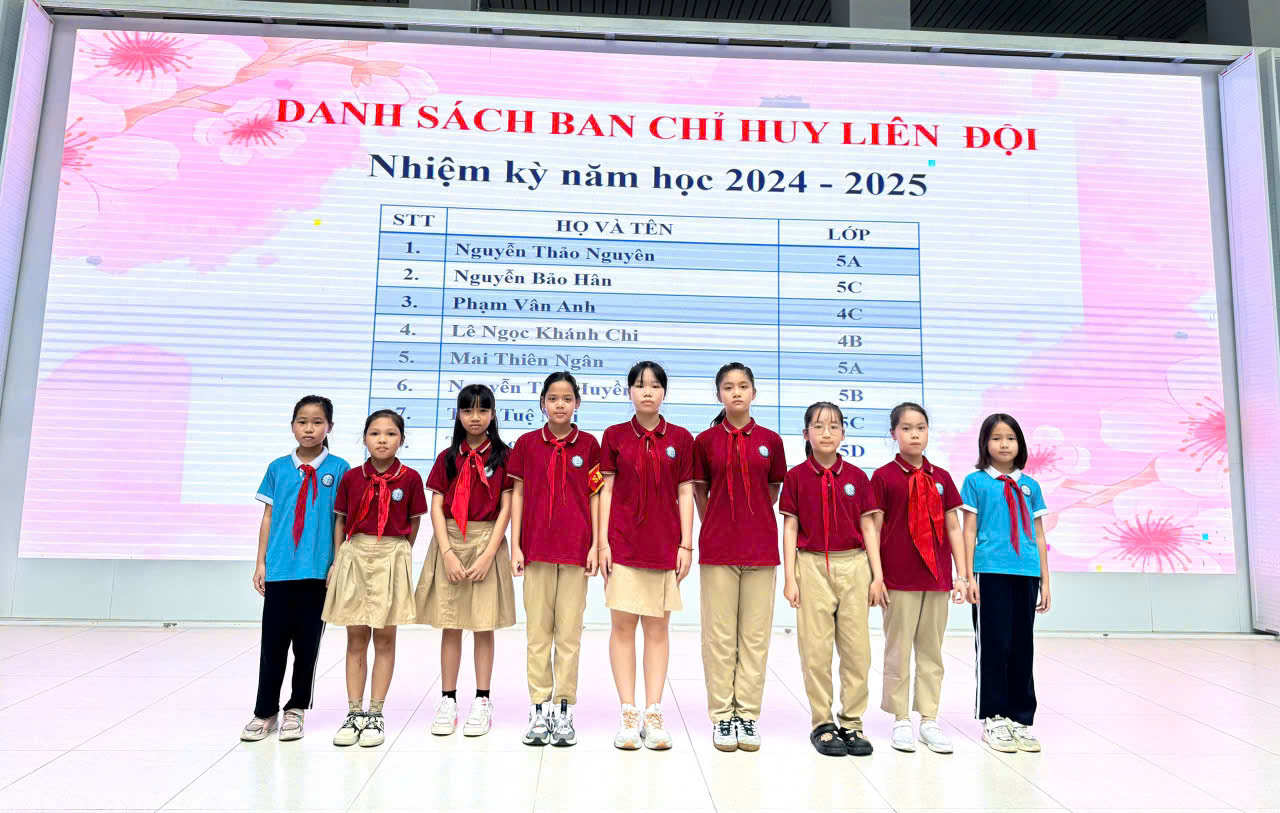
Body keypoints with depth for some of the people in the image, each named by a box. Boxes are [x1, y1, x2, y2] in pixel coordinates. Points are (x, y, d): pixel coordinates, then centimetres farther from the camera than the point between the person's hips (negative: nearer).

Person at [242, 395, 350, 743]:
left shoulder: (338, 468, 0)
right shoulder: (278, 468, 6)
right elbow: (268, 516, 8)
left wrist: (338, 564, -4)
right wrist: (261, 563, 4)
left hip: (318, 569, -1)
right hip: (280, 568, 2)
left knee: (307, 642, 8)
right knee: (273, 641, 7)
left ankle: (296, 709, 22)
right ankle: (264, 712, 21)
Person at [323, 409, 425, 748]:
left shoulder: (410, 478, -3)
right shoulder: (351, 477, 3)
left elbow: (413, 523, 5)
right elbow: (340, 521, 9)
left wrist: (400, 553, 2)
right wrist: (337, 560, 4)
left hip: (391, 557, -2)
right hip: (354, 556, 2)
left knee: (385, 638, 4)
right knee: (356, 639, 7)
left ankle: (375, 714, 14)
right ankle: (354, 713, 16)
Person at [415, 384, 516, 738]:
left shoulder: (503, 456, 1)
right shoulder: (448, 458, 8)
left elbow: (505, 509, -3)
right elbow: (436, 508, 2)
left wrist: (488, 554, -11)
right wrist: (447, 553, -10)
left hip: (487, 544, -2)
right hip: (449, 543, 2)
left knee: (483, 624, 3)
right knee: (450, 624, 6)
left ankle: (482, 702, 14)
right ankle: (448, 700, 16)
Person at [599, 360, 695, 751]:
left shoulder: (680, 438, 6)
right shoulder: (614, 436, 5)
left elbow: (685, 493, 5)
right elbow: (607, 490, 3)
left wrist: (686, 544, -1)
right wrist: (603, 542, -3)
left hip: (665, 543, 1)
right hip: (623, 541, 0)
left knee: (657, 628, 5)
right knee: (623, 626, 1)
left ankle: (654, 714, 14)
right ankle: (628, 714, 10)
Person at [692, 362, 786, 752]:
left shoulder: (770, 440, 5)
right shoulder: (705, 441, 2)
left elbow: (773, 492, 13)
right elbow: (700, 493, 10)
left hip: (760, 548, 1)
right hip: (717, 548, -1)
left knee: (755, 634, 5)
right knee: (719, 635, 3)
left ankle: (748, 714, 17)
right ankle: (721, 716, 14)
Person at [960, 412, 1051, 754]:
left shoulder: (1030, 485, 12)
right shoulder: (976, 482, 1)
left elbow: (1038, 536, 14)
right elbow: (969, 531, -1)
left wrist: (1045, 581, 10)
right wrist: (968, 577, -7)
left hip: (1026, 574, 4)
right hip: (991, 573, -4)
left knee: (1023, 647, 9)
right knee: (993, 646, 1)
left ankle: (1020, 719, 20)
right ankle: (993, 720, 12)